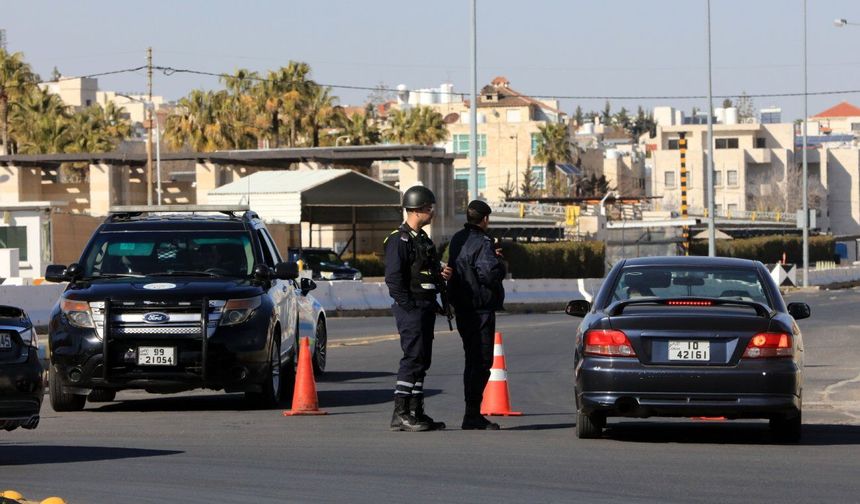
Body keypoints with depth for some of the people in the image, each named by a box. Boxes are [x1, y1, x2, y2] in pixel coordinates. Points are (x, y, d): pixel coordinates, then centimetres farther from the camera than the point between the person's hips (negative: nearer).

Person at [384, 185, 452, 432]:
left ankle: (415, 412, 15)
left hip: (426, 307, 10)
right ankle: (400, 414, -12)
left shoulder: (423, 239, 19)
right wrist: (408, 306, -19)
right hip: (410, 308, -10)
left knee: (422, 361, 11)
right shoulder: (399, 240, -11)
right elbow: (393, 278, -18)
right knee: (413, 358, -12)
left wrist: (441, 274, 6)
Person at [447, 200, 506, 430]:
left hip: (462, 308, 9)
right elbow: (490, 274, -27)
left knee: (472, 360, 17)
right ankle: (472, 415, -9)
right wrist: (500, 264, -5)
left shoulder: (457, 239, 11)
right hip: (480, 308, -9)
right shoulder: (482, 243, -17)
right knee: (481, 361, -6)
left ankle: (472, 413, 21)